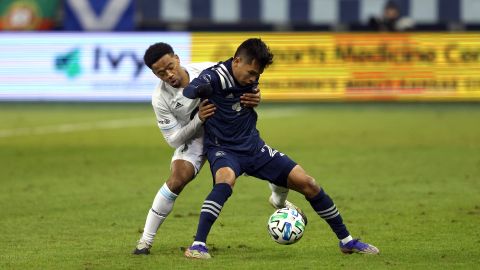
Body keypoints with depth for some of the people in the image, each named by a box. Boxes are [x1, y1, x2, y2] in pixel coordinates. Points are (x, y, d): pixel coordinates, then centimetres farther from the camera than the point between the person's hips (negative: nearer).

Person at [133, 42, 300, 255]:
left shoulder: (208, 71, -25)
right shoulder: (160, 99, -24)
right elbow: (173, 140, -18)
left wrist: (253, 97, -32)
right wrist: (198, 120, -35)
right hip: (193, 138, -2)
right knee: (177, 179, -27)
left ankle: (279, 201, 36)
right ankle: (145, 240, -16)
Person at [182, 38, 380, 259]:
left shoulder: (251, 76, 2)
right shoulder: (214, 77, -20)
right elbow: (188, 93, -40)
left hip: (254, 147, 7)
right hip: (223, 150, -7)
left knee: (307, 183, -1)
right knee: (226, 179, -42)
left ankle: (346, 240, 13)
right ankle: (198, 245, -40)